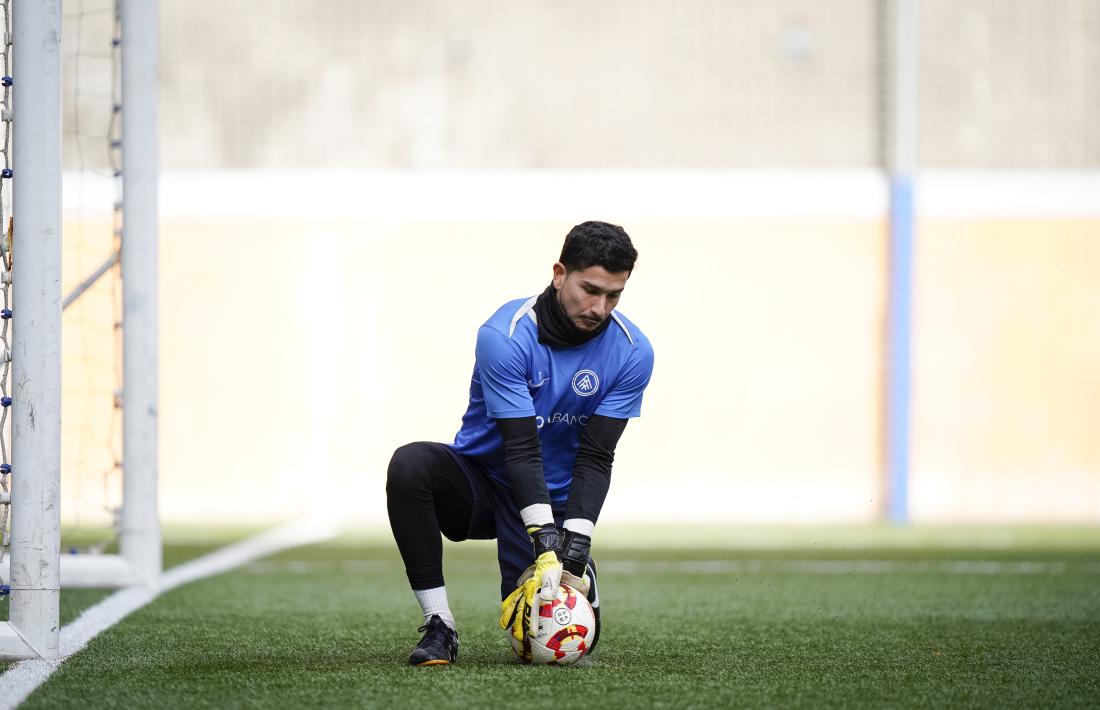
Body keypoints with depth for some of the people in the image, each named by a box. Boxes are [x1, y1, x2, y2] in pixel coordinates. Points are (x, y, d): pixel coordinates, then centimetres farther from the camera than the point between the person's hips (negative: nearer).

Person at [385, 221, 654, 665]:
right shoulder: (505, 336, -23)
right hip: (480, 478, -2)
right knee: (409, 466, -34)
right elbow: (521, 447, -27)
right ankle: (439, 627, -23)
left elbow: (595, 458, -13)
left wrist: (575, 546, -25)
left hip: (557, 501, 2)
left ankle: (582, 574, 25)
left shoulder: (633, 353, -13)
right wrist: (545, 542, -36)